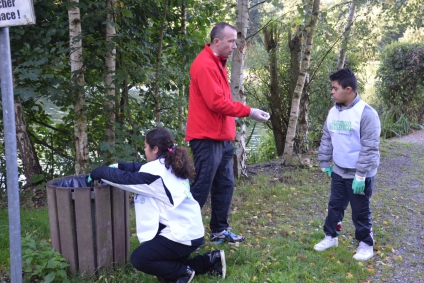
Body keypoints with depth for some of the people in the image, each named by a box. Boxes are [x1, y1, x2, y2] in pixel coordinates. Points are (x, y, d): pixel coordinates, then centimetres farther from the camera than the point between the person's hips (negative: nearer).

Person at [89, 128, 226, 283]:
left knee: (139, 259, -2)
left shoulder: (157, 171, -16)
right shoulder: (170, 165, 11)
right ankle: (210, 261, 16)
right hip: (192, 230, 9)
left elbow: (126, 178, -13)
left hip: (182, 234, -9)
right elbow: (141, 169, 21)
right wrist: (118, 166, 15)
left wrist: (97, 172, 1)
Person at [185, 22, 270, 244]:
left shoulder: (217, 63, 17)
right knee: (201, 188, -4)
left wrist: (232, 127, 8)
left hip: (221, 138, 10)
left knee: (225, 185, 14)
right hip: (207, 138, -10)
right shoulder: (205, 65, -16)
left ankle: (220, 230, 25)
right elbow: (216, 102, -22)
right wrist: (249, 112, -16)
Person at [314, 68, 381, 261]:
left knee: (360, 212, 6)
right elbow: (326, 139, 14)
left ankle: (366, 245, 24)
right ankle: (331, 237, 35)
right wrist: (324, 163, 14)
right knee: (334, 206, 17)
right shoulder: (333, 112, 3)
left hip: (360, 175, -6)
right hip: (339, 172, 7)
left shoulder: (366, 113, -20)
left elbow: (369, 148, -21)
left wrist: (360, 176, -21)